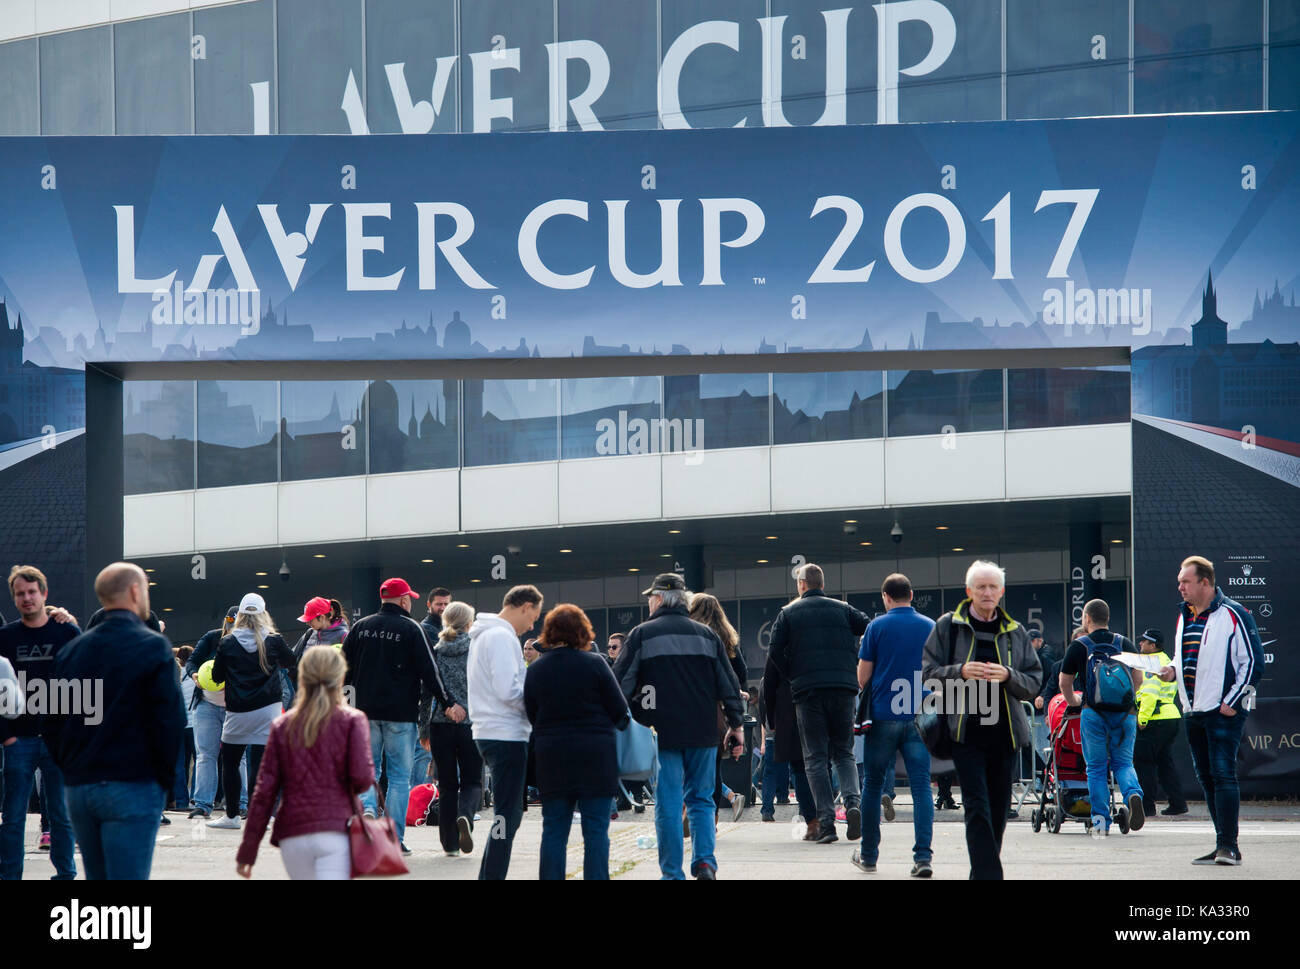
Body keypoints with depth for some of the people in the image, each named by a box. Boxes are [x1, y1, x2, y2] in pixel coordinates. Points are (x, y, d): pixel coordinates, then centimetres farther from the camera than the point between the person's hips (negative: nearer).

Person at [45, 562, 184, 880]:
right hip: (133, 787, -6)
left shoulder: (72, 650, 11)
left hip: (78, 790, 6)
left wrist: (72, 769, 16)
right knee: (128, 876, -8)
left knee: (97, 877, 14)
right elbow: (170, 719, -12)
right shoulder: (153, 647, -7)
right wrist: (166, 778, -1)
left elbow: (52, 722, 12)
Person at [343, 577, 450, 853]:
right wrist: (445, 702, 0)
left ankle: (367, 807, -14)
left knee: (369, 768, 15)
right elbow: (429, 671, -7)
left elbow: (344, 668, 10)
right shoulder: (412, 629, -6)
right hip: (401, 715, -3)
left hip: (367, 713, 3)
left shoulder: (360, 627, 6)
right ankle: (394, 838, 1)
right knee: (400, 776, 3)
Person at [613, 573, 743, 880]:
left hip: (662, 732, -3)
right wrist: (736, 723, 16)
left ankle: (672, 872, 2)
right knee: (701, 799, 12)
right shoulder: (707, 635, 9)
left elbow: (620, 684, -4)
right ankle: (705, 861, -5)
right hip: (702, 733, 3)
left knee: (668, 804, 2)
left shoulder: (642, 635, -1)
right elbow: (729, 684, 10)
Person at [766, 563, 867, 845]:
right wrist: (855, 668, 11)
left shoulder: (788, 614, 7)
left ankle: (826, 821, -7)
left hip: (807, 690, -2)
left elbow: (775, 652, -2)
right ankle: (853, 802, -13)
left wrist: (791, 676, 12)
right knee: (844, 753, 13)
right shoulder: (843, 610, 12)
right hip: (844, 687, 2)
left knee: (816, 758, 3)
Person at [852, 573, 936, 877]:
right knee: (921, 786, -1)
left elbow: (862, 677, -2)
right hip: (920, 715, 2)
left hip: (884, 715, -2)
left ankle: (868, 855, 16)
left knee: (873, 785, 10)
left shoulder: (877, 627, -3)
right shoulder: (930, 627, 4)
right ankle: (923, 856, -11)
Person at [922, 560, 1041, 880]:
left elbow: (1034, 682, 8)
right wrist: (960, 672, -16)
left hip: (1004, 731, 3)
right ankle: (989, 874, -18)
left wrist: (1008, 676, -12)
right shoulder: (948, 626, 5)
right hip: (966, 730, -3)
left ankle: (981, 871, 19)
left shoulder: (1016, 633, 11)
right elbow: (928, 673, 2)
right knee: (977, 807, -12)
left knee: (998, 809, 6)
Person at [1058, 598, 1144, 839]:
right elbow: (1138, 679, 11)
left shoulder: (1079, 647, 2)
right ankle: (1133, 794, -16)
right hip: (1125, 713, 2)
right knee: (1123, 762, 14)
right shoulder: (1125, 644, 9)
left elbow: (1065, 683, 10)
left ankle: (1101, 821, 2)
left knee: (1096, 768, 6)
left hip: (1094, 713, -2)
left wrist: (1073, 701, 30)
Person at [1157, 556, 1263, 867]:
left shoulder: (1233, 614, -8)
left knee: (1223, 773, -14)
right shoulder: (1184, 616, 15)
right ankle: (1224, 847, 13)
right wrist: (1173, 671, 5)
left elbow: (1253, 662, -9)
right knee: (1207, 778, 8)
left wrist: (1231, 701, -13)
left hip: (1225, 711, -8)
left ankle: (1228, 844, -15)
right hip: (1193, 712, 8)